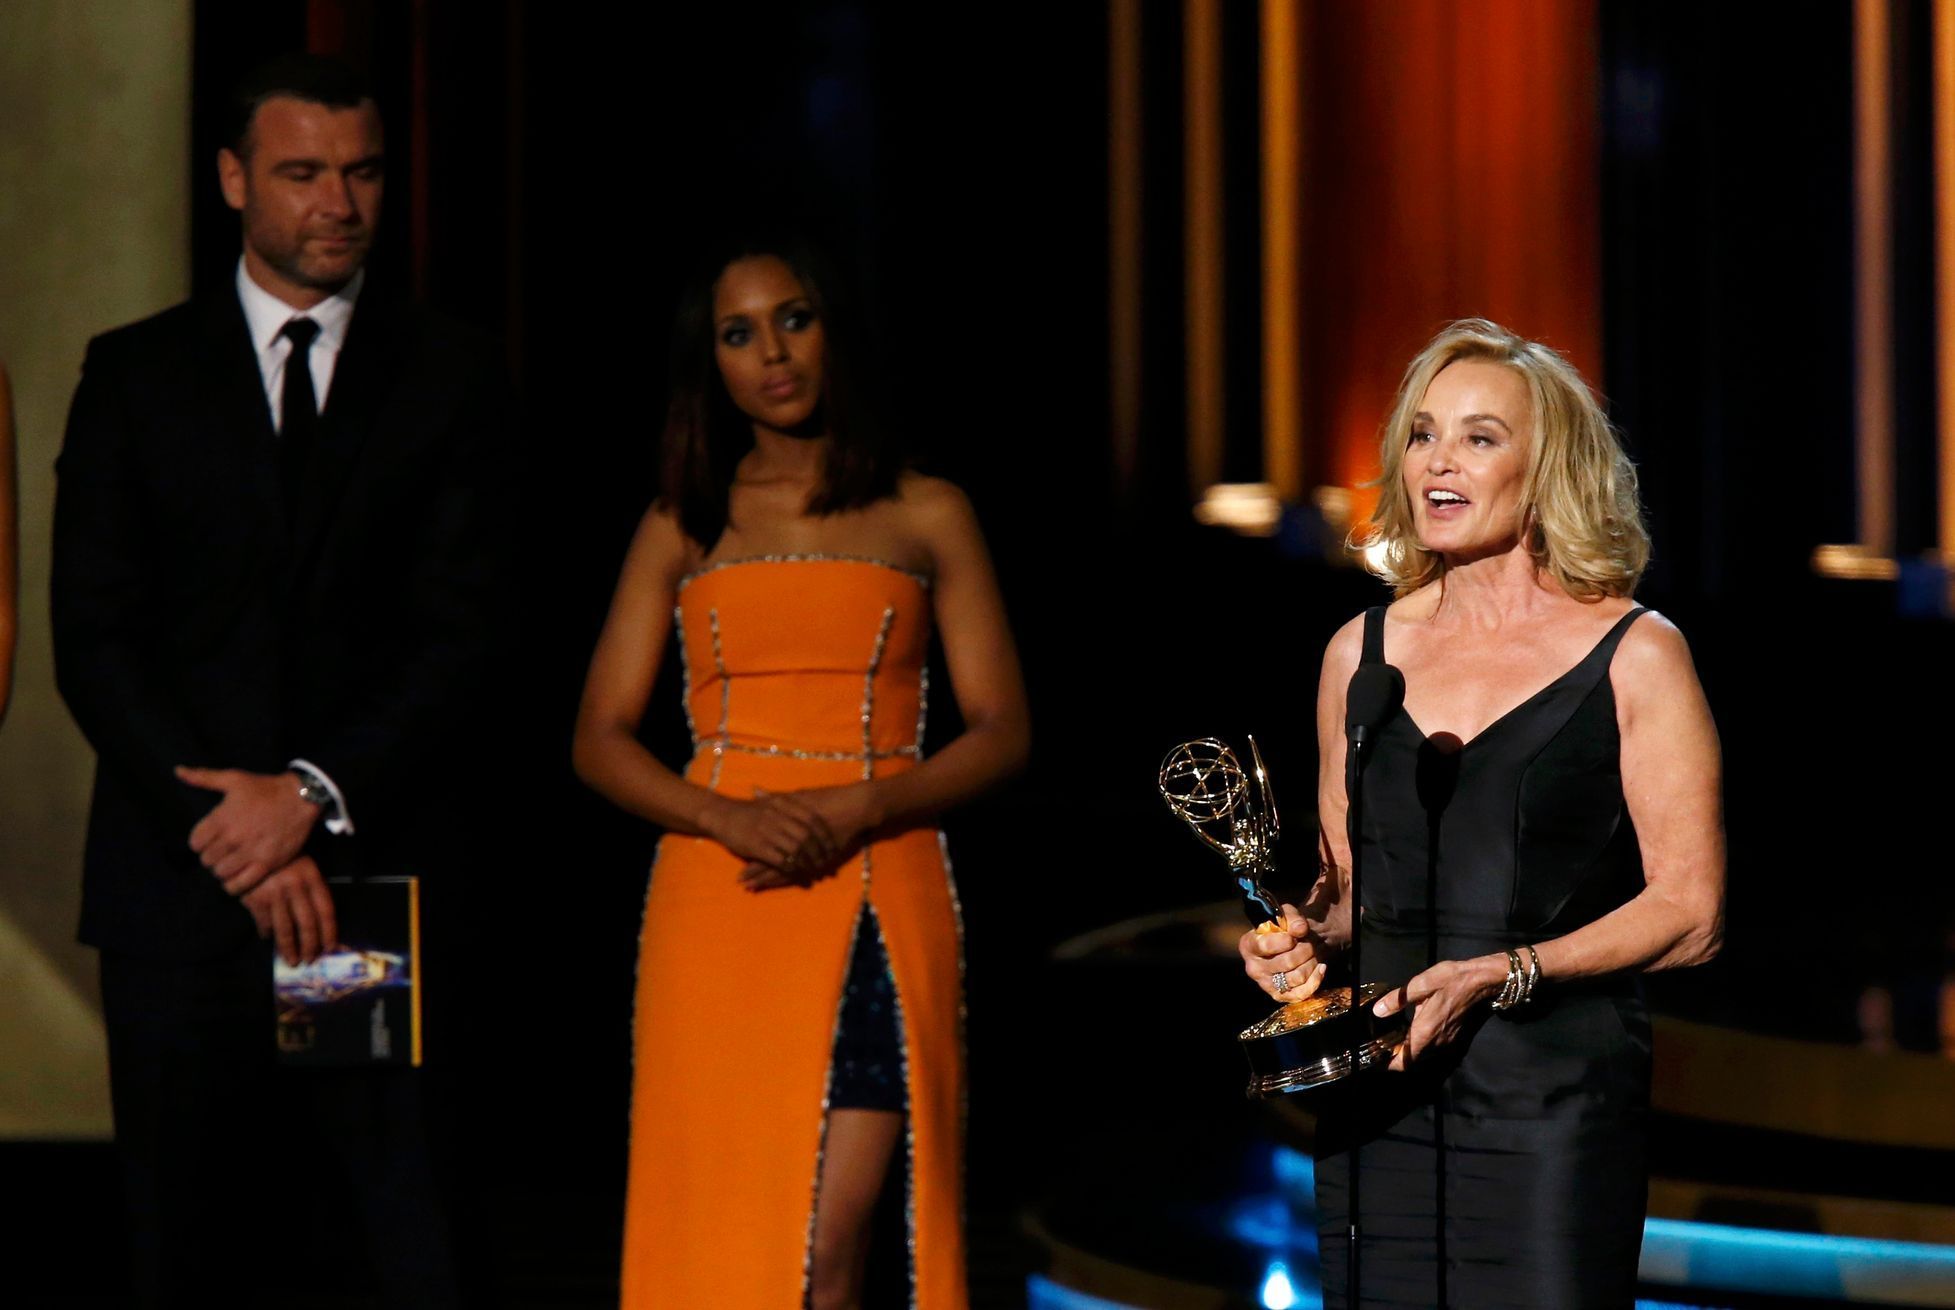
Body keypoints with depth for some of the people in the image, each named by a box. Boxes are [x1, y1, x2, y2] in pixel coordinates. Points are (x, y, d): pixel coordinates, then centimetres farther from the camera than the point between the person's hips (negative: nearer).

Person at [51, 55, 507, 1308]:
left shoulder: (448, 376, 8)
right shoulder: (135, 373, 9)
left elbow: (462, 632, 1)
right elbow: (95, 640, 1)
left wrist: (317, 796, -12)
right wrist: (231, 833, -10)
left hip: (377, 874, -1)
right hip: (181, 879, 1)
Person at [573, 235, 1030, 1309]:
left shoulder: (925, 517, 10)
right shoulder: (681, 530, 13)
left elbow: (1000, 731, 5)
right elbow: (601, 738, 7)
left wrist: (853, 809, -12)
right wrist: (731, 818, -12)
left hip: (876, 905, -1)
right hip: (717, 905, 1)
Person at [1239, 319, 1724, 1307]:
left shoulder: (1633, 656, 0)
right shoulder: (1362, 652, 13)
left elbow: (1689, 911, -4)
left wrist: (1500, 975, -15)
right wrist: (1306, 935, 1)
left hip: (1555, 1092, -4)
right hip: (1374, 1095, 4)